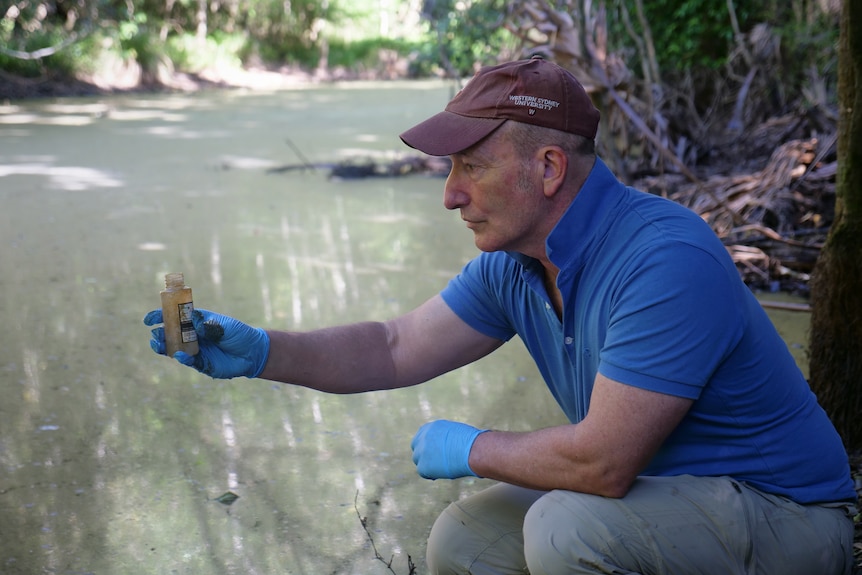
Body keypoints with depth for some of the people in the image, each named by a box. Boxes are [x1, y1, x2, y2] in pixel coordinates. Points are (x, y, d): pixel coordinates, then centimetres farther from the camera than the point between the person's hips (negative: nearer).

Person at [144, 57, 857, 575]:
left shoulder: (666, 261, -29)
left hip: (782, 515, -8)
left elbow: (599, 462, -30)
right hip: (658, 490, 8)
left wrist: (470, 448, -13)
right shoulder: (513, 265, -1)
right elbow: (396, 350, 7)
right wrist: (258, 351, -4)